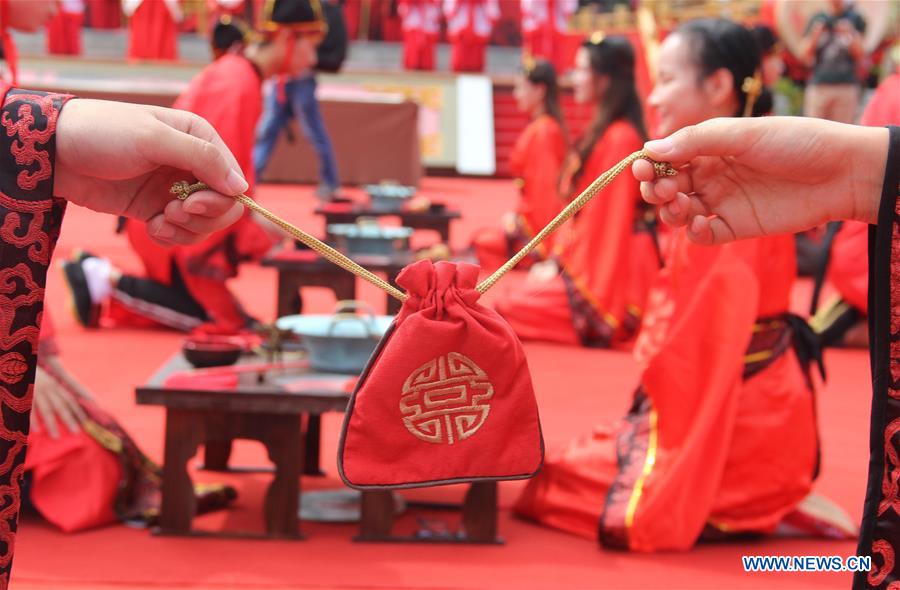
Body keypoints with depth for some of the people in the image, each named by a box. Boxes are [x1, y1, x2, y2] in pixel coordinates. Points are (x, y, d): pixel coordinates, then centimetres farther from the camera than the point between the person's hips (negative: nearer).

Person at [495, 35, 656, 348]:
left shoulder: (618, 138, -18)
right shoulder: (601, 132, 13)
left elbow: (605, 216, -19)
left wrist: (561, 264, -12)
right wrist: (557, 259, 8)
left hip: (612, 272, -10)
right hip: (594, 260, 10)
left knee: (508, 310, -14)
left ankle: (603, 328, -8)